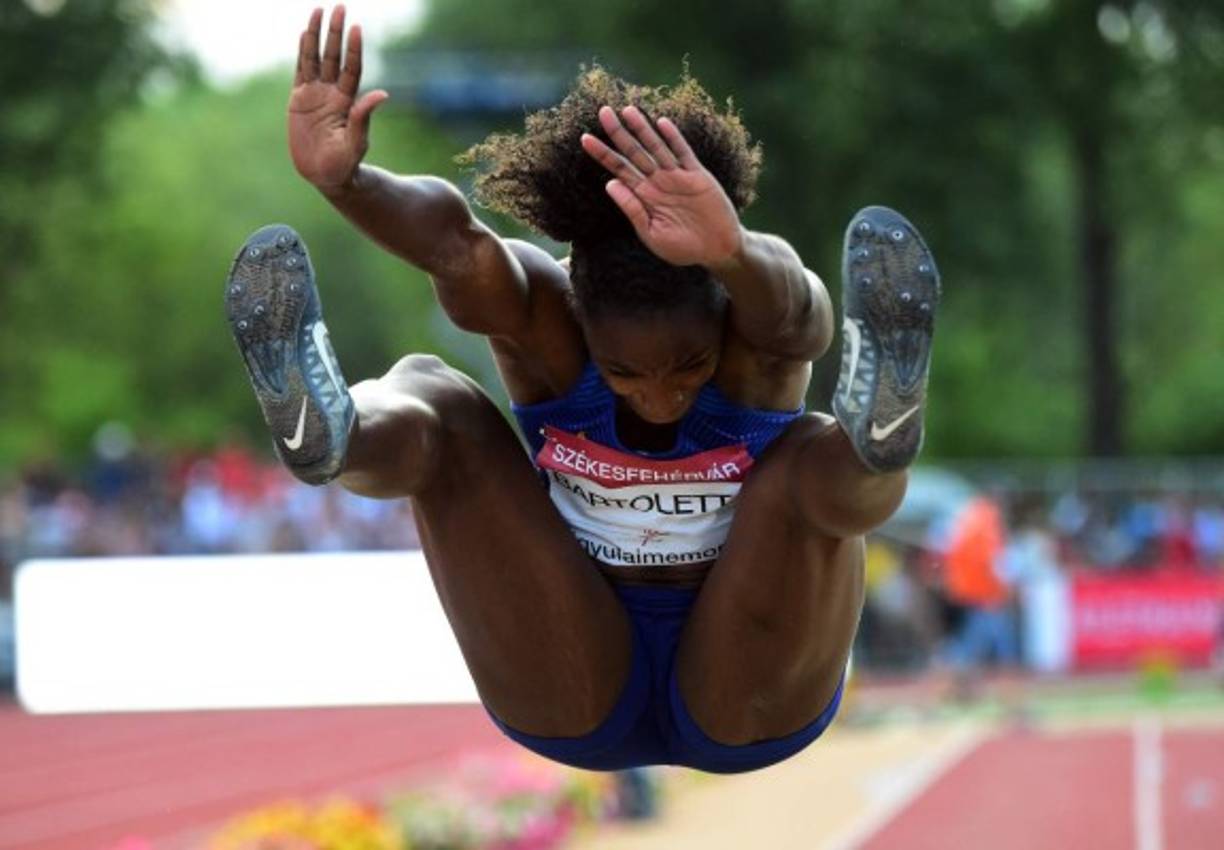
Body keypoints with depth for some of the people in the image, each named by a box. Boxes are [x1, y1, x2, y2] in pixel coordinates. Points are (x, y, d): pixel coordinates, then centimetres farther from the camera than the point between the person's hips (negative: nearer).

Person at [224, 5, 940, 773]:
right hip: (574, 700, 1)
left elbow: (784, 300, -46)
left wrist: (727, 249, -70)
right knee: (431, 401, -19)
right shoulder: (539, 312, -16)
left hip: (750, 701, -1)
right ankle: (323, 428, -52)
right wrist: (341, 181, -61)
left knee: (820, 454, -29)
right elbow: (449, 239, -39)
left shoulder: (758, 317, -19)